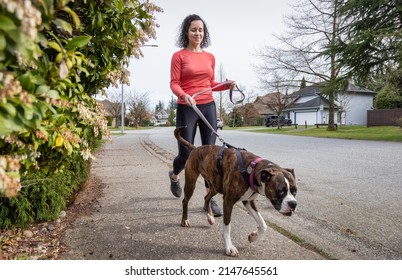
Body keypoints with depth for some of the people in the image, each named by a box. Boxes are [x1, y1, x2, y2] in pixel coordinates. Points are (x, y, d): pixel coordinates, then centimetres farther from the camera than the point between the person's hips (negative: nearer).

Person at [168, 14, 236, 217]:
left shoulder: (210, 57, 12)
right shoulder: (179, 56, -1)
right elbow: (174, 83, -7)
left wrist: (227, 85, 1)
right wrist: (184, 95, -27)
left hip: (208, 107, 4)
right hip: (186, 109, -4)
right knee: (186, 154, 0)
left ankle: (210, 199, 9)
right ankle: (174, 176, 37)